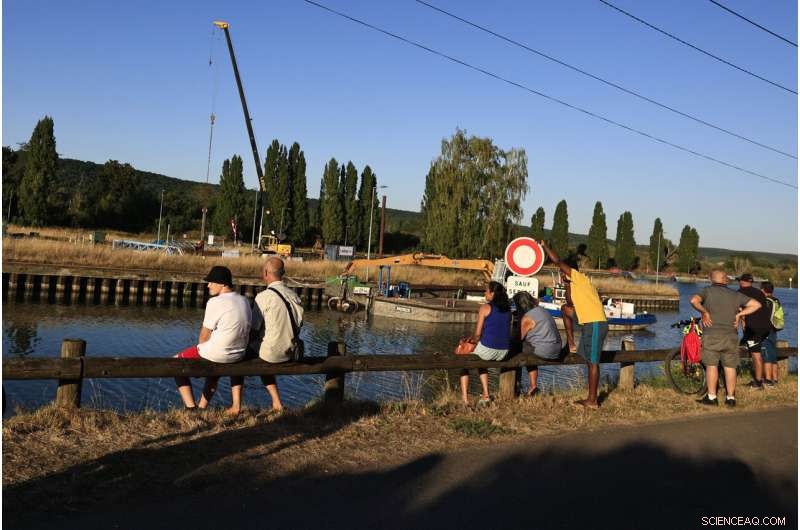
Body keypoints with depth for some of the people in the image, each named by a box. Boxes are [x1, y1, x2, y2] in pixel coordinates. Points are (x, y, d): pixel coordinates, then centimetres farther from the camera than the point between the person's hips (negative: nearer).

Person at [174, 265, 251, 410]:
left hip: (217, 354, -7)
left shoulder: (215, 302, -17)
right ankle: (202, 407, 42)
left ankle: (191, 408, 11)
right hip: (239, 354, 7)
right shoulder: (244, 301, 4)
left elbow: (204, 335, -11)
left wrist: (200, 348, 10)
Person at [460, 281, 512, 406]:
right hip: (504, 352, 6)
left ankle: (464, 398, 16)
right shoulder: (507, 309, 11)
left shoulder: (485, 307, -7)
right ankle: (486, 396, 29)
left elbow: (478, 334, -8)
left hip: (488, 350, -6)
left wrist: (474, 341, 13)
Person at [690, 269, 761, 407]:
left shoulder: (708, 291, -1)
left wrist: (704, 312, -6)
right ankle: (731, 398, 13)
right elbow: (756, 304, 5)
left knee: (711, 366, 2)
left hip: (712, 335, -3)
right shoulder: (736, 295, 9)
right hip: (731, 336, 3)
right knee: (730, 367, 9)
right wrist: (739, 314, 5)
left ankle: (711, 397, 2)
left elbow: (694, 301, -20)